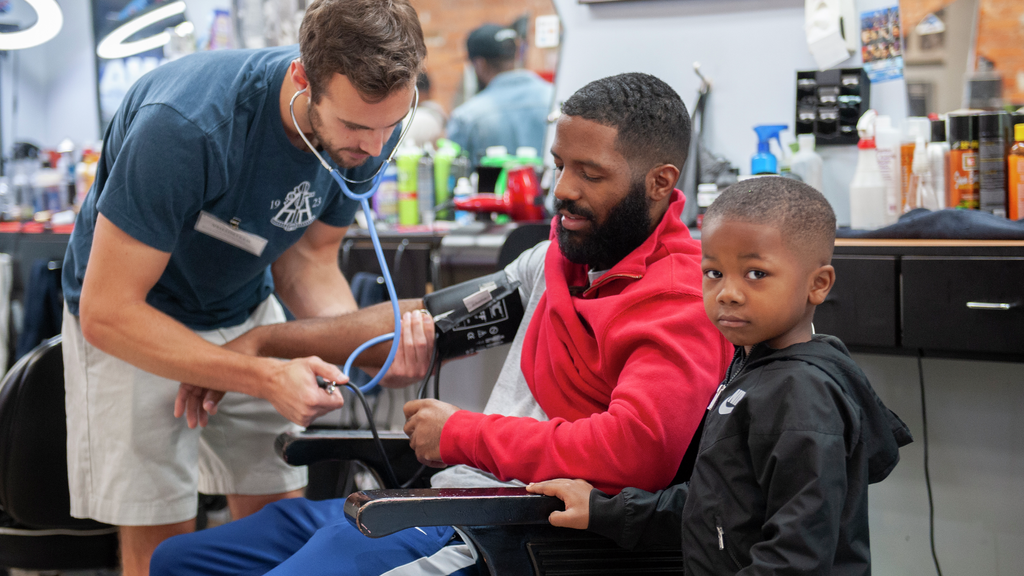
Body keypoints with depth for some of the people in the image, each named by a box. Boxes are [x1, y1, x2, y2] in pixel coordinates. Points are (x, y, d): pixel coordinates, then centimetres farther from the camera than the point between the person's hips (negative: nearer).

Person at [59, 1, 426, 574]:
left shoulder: (370, 125, -18)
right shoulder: (186, 126, -38)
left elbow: (306, 257, -3)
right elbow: (107, 312, -33)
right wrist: (265, 377, -38)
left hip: (247, 311, 5)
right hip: (134, 322, -5)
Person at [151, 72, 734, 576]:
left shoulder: (683, 302, -14)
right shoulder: (563, 256, 14)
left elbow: (637, 447, -30)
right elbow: (425, 319, 18)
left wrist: (464, 433, -16)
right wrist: (265, 341, 13)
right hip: (436, 499, 10)